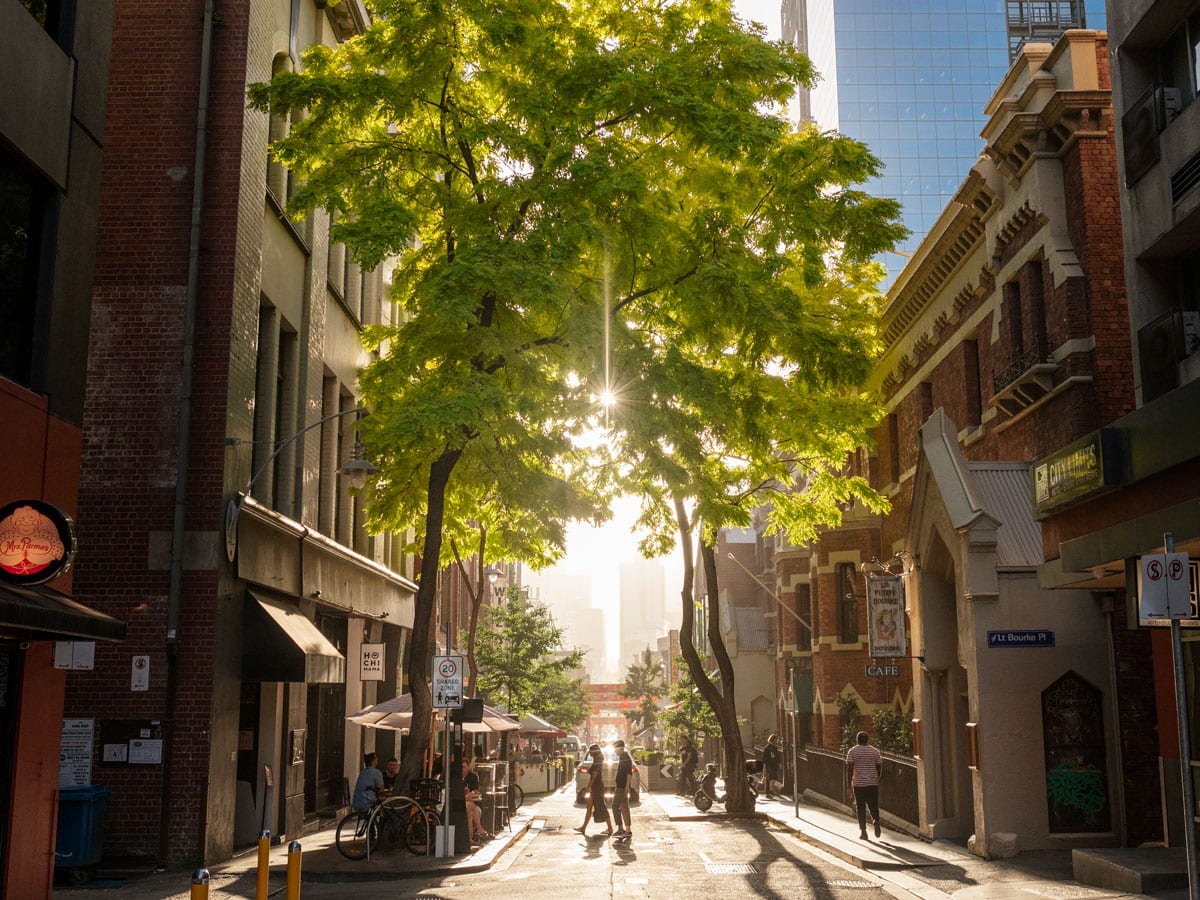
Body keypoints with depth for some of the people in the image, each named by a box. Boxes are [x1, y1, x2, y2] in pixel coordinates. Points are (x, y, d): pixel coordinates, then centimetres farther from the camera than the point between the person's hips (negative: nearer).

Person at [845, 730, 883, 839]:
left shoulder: (852, 751, -2)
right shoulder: (875, 751, 5)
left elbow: (849, 767, -9)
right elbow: (879, 766, 5)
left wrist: (850, 781, -4)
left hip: (858, 783, -1)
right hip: (872, 783, 1)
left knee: (861, 807, 5)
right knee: (874, 806, 11)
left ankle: (863, 831, 2)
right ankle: (876, 822, -15)